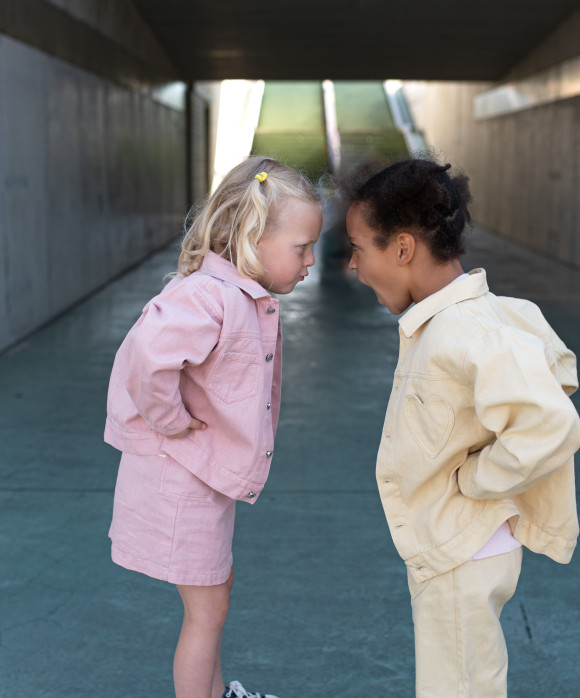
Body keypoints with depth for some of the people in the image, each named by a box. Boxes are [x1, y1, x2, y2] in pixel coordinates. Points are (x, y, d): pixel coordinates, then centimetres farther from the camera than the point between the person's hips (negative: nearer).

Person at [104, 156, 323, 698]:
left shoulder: (250, 297, 3)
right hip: (180, 476, -10)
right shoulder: (207, 298, -29)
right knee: (207, 611, 5)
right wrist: (170, 420, -31)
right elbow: (149, 353, -47)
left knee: (215, 594, 27)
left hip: (212, 474, 10)